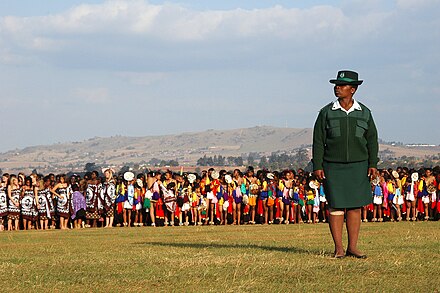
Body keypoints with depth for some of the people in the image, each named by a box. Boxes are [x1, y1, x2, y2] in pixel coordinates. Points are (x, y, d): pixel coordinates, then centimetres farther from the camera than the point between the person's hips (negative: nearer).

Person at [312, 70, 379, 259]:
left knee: (355, 206, 2)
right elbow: (318, 140, 2)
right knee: (336, 206, -3)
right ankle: (338, 248, 1)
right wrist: (317, 166, -5)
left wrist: (373, 164, -1)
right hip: (333, 166, -1)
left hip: (358, 166, 1)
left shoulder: (364, 113, 7)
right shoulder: (326, 112, 3)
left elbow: (372, 140, 9)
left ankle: (352, 247, 7)